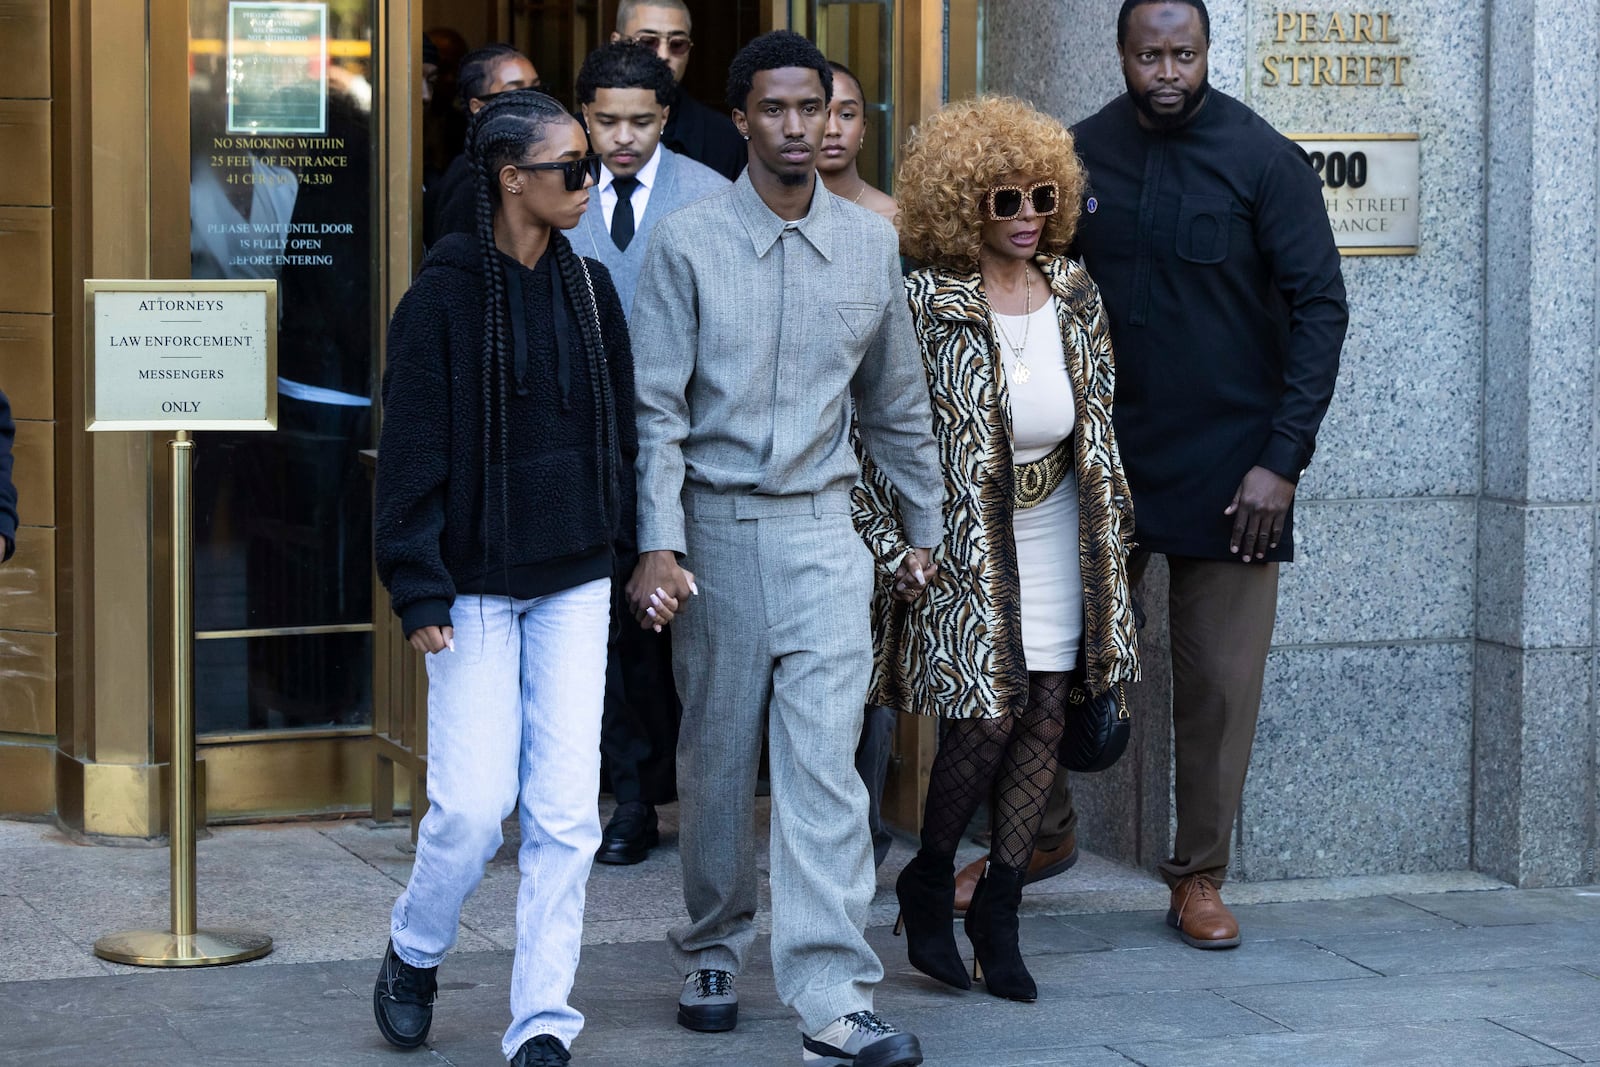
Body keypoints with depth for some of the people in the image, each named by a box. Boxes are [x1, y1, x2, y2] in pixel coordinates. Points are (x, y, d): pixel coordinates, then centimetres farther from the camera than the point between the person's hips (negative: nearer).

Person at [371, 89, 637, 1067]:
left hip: (575, 583, 4)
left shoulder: (590, 290, 7)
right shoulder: (445, 298, -7)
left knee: (566, 809, -1)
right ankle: (414, 953, 25)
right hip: (478, 589, -4)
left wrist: (630, 549, 10)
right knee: (473, 806, -4)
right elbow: (411, 451, -7)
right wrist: (419, 589, -11)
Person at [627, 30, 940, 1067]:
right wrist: (659, 543, -13)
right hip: (716, 525, -1)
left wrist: (926, 528, 19)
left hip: (822, 526, 1)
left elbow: (899, 401, 16)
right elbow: (659, 405, -5)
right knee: (718, 758, 9)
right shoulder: (689, 242, -3)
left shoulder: (872, 242, 6)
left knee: (825, 764, -8)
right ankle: (713, 954, 29)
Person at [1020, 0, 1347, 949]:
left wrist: (1284, 460, -13)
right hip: (1096, 460, 2)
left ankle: (1200, 877, 15)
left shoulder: (1263, 160, -6)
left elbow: (1320, 307, -7)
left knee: (1220, 680, 2)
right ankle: (1039, 828, 25)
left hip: (1227, 468, -2)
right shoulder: (1081, 156, 3)